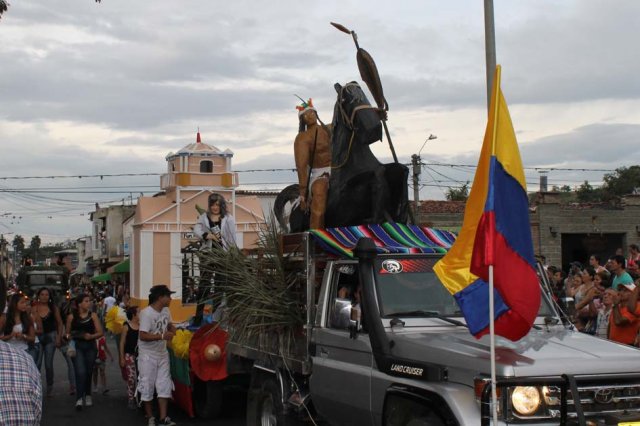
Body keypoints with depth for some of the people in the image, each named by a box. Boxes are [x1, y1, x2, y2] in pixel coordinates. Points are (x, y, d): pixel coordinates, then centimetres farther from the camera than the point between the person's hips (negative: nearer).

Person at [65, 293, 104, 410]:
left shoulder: (93, 316, 2)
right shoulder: (72, 317, 1)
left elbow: (100, 332, -1)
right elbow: (68, 332, 13)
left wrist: (91, 336, -18)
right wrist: (69, 337, -8)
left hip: (90, 346, 2)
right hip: (77, 347, -2)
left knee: (88, 372, 12)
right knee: (80, 372, -16)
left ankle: (87, 395, 31)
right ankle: (79, 398, -15)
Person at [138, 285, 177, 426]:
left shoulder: (166, 311, 2)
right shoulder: (147, 313, -22)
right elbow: (142, 336, -26)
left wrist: (172, 328, -4)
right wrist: (162, 336, -30)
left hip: (162, 354, 7)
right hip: (148, 356, -7)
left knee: (164, 386, 5)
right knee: (147, 386, 3)